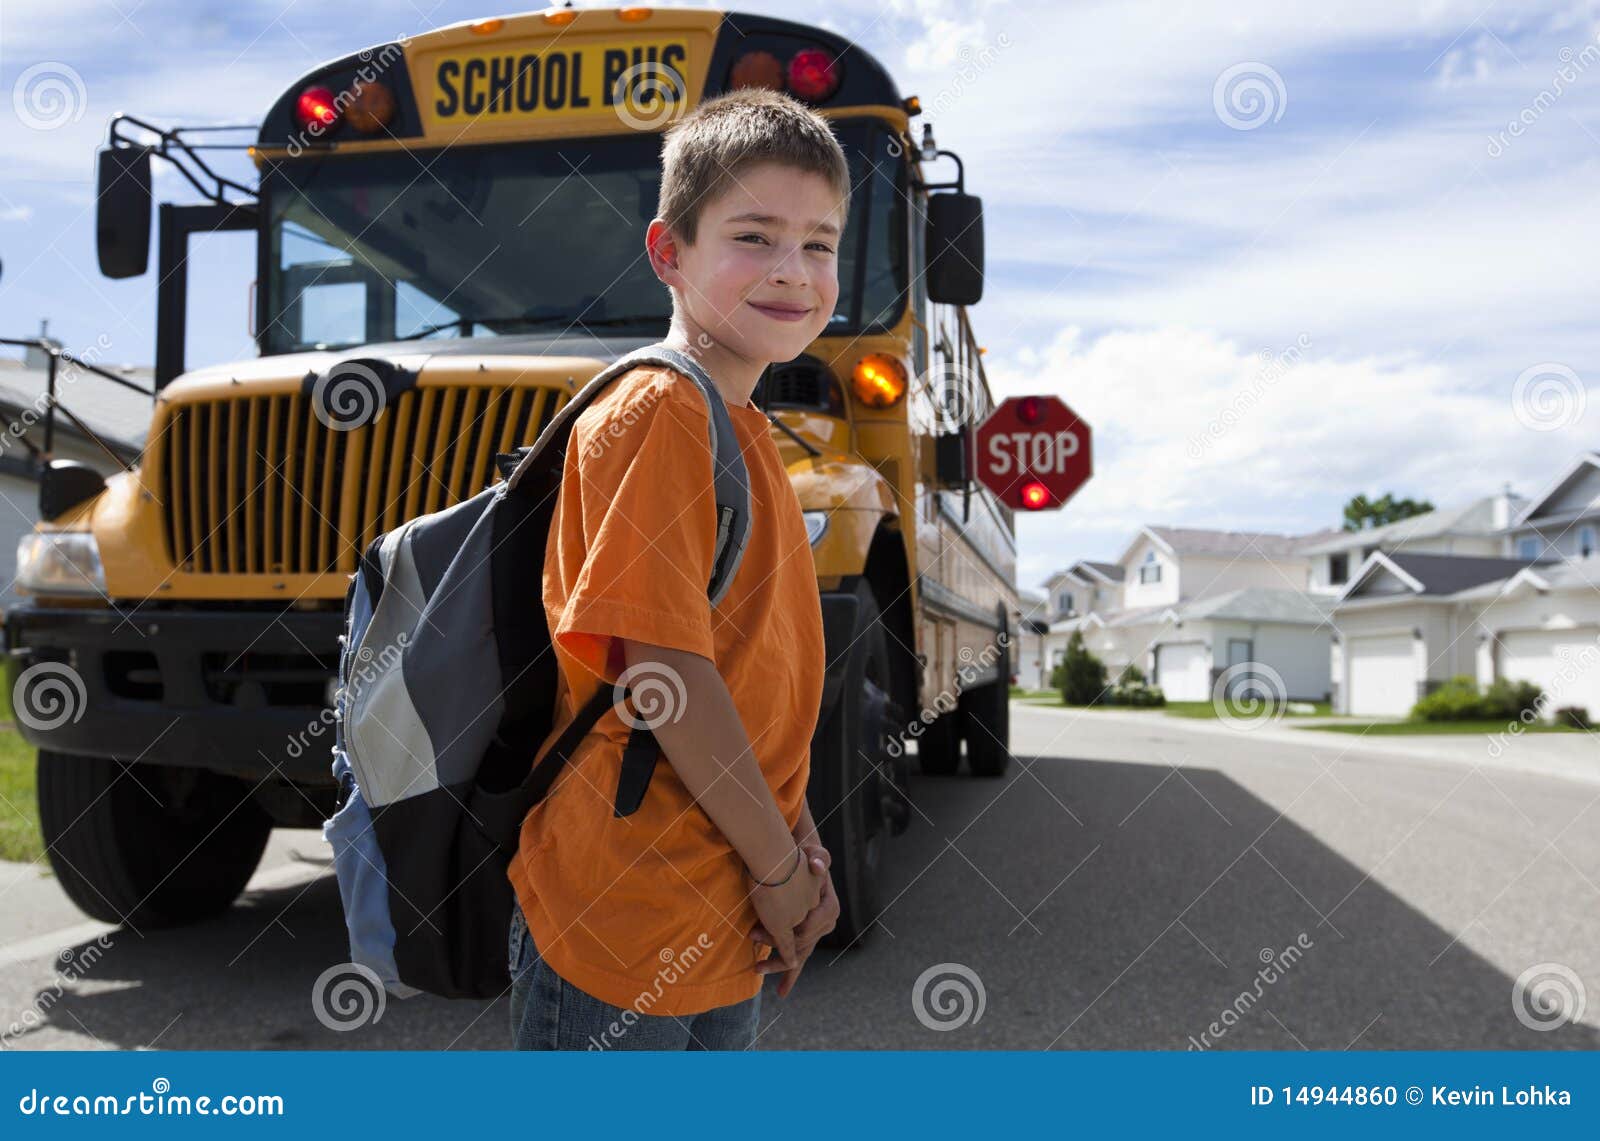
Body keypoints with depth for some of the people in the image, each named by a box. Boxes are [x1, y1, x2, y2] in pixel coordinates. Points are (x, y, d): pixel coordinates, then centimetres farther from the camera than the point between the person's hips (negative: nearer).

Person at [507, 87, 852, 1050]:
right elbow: (658, 665, -22)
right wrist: (778, 865, -13)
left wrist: (798, 843, 5)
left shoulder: (742, 432, 10)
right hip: (619, 928, -8)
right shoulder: (654, 413, -16)